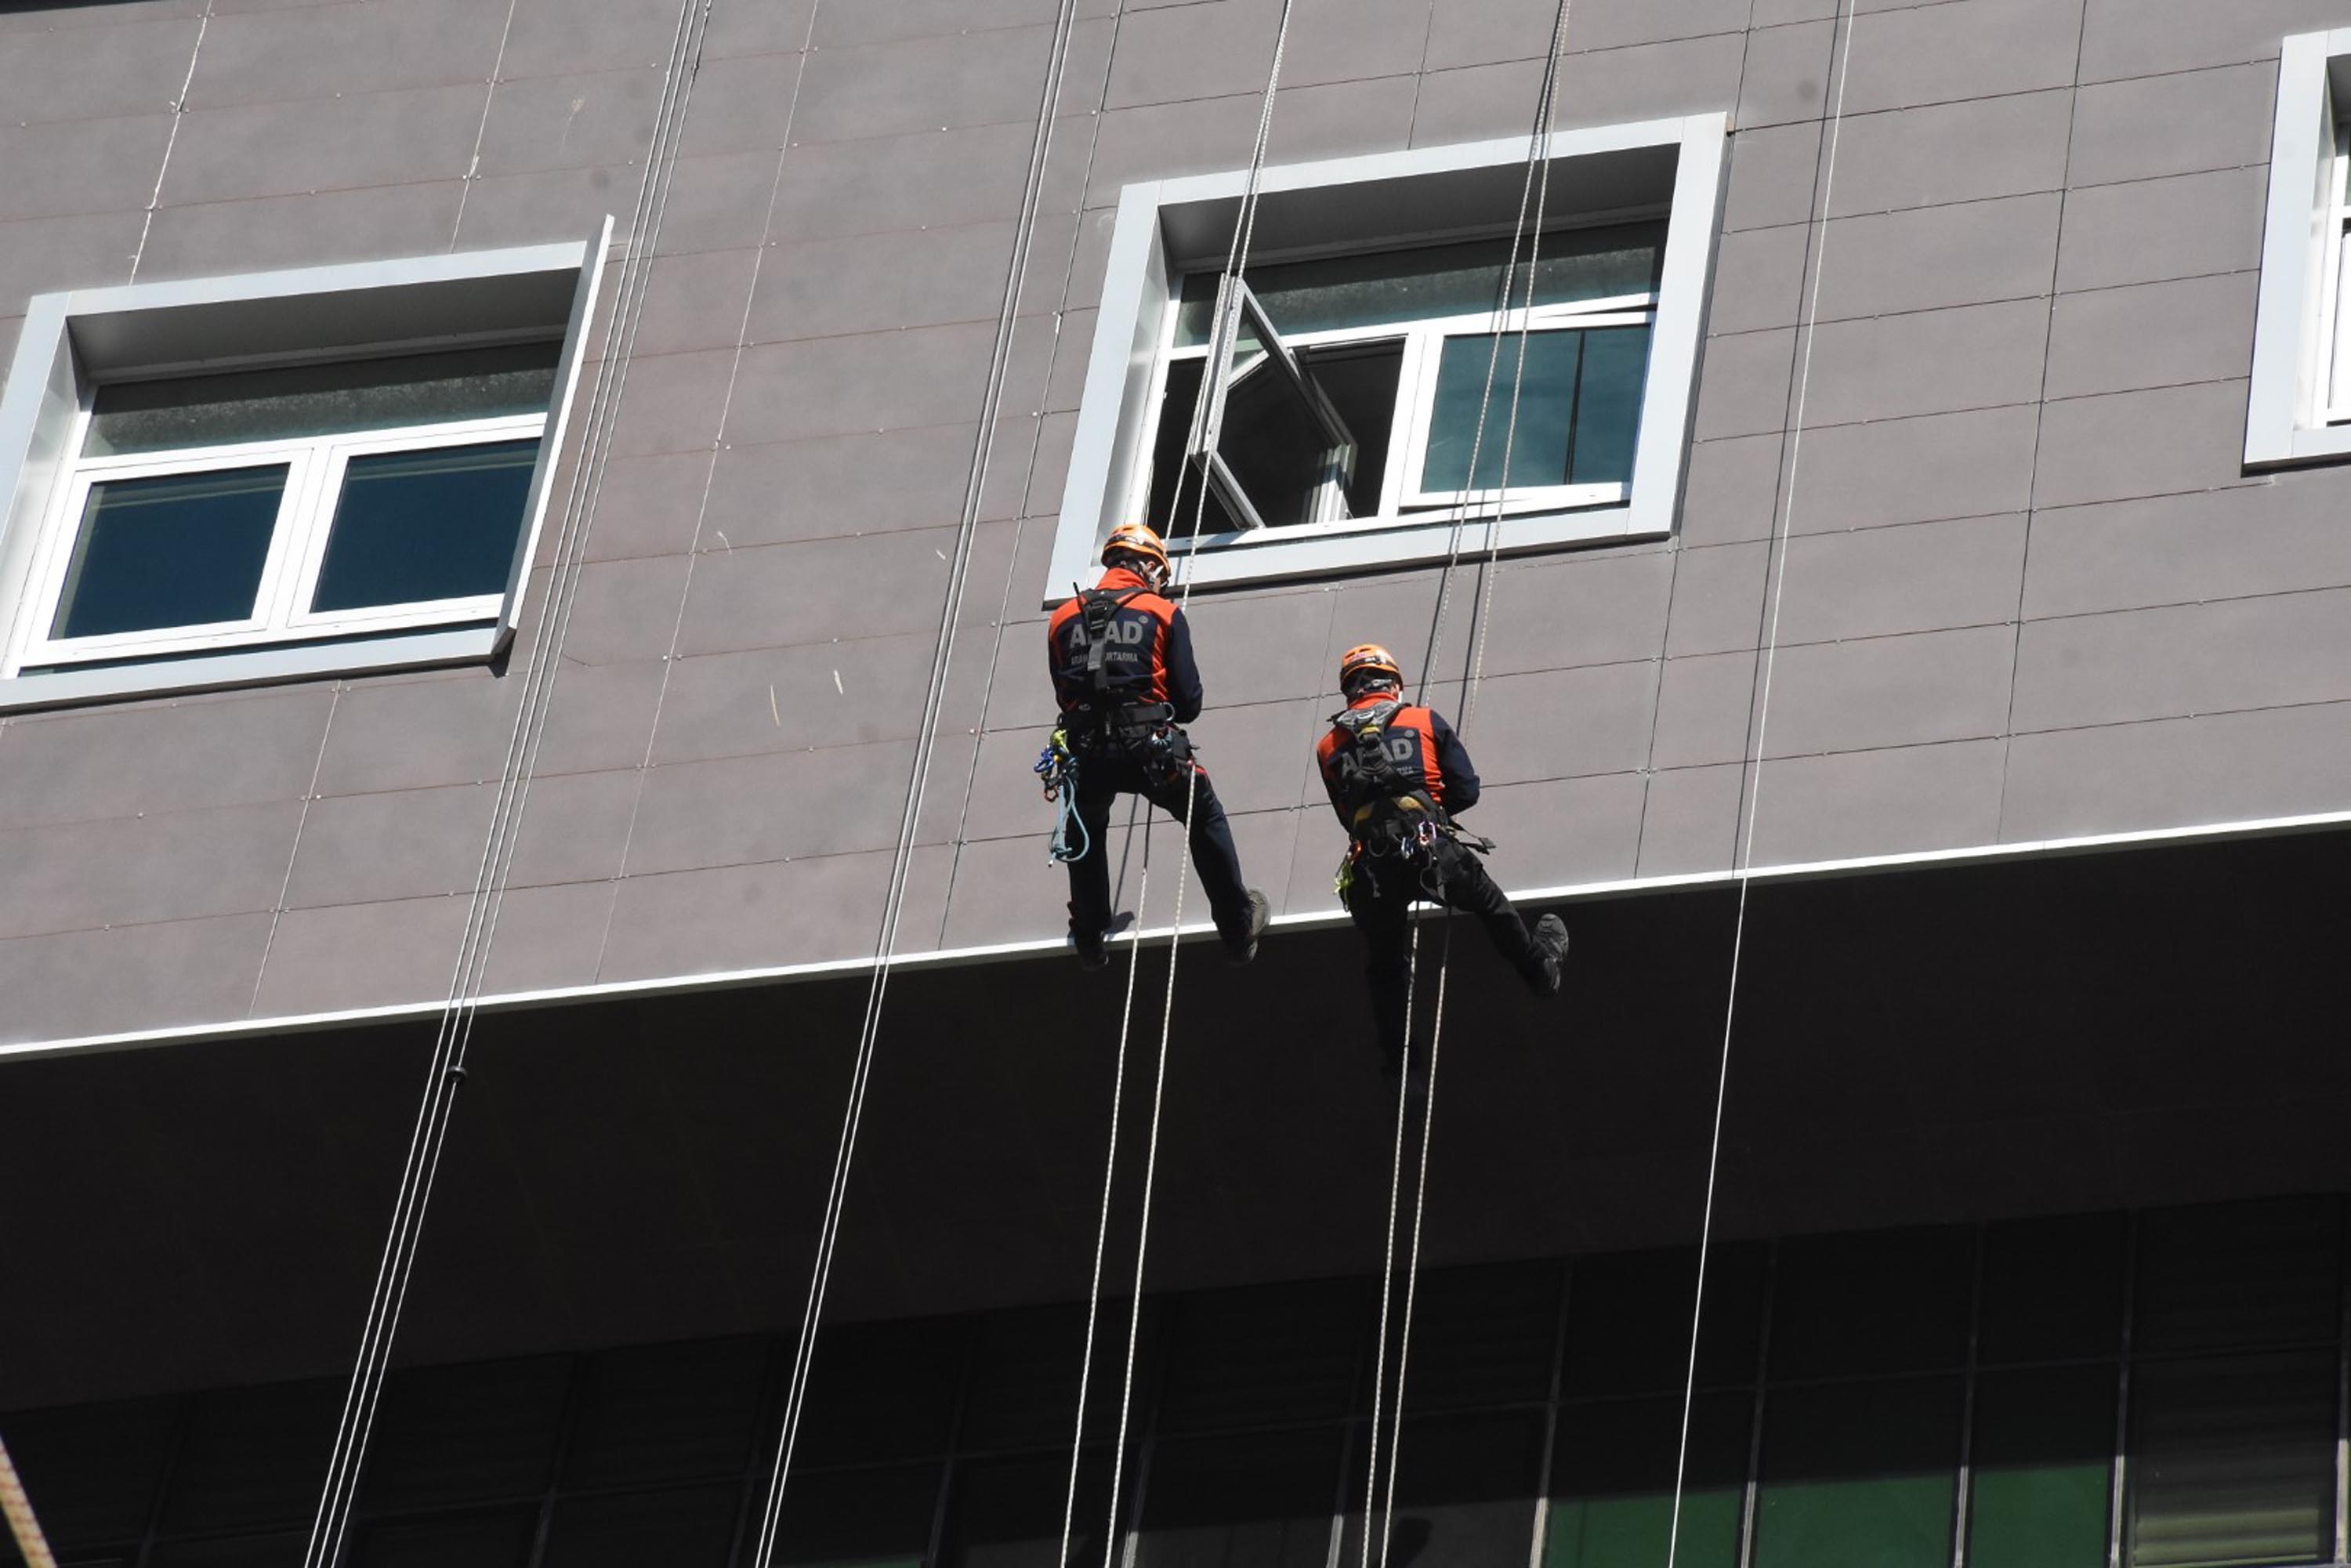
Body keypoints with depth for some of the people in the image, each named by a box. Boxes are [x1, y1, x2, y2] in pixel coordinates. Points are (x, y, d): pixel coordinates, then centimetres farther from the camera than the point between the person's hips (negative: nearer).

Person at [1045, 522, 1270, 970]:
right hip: (1151, 748, -2)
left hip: (1086, 753, 2)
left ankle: (1089, 941, 34)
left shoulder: (1063, 619, 12)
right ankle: (1238, 928, 25)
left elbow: (1063, 695, 15)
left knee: (1086, 831, 30)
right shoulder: (1164, 614, 4)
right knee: (1207, 820, 21)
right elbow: (1189, 701, 1)